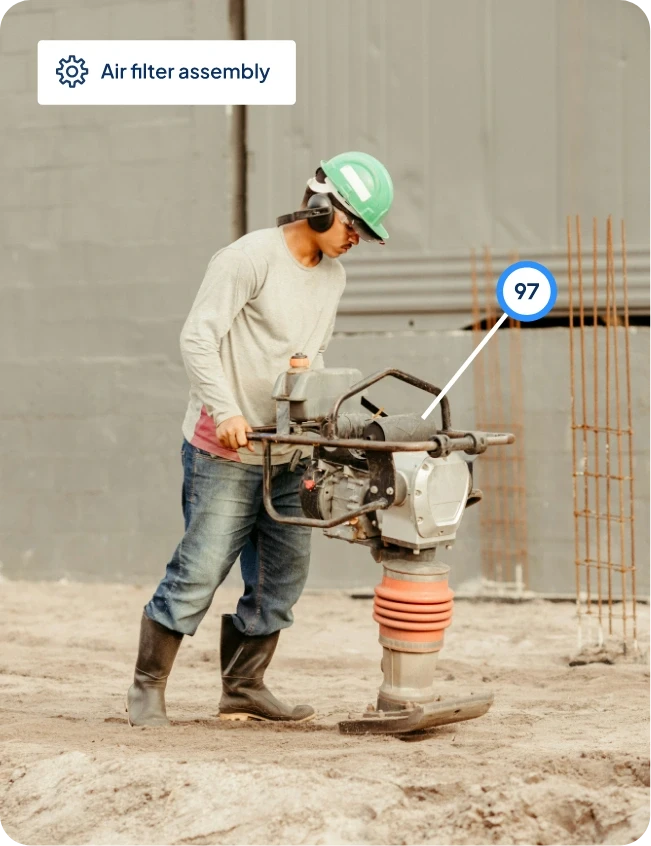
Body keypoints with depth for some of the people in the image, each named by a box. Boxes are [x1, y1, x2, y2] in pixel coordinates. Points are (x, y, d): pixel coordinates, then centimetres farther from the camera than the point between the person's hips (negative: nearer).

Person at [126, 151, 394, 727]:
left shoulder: (333, 275, 15)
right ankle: (148, 686, 4)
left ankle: (244, 689, 19)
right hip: (226, 453, -8)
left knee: (283, 579, 8)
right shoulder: (251, 258, -10)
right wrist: (225, 411, -24)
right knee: (199, 574, -7)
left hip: (291, 456, 8)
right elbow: (198, 336, -15)